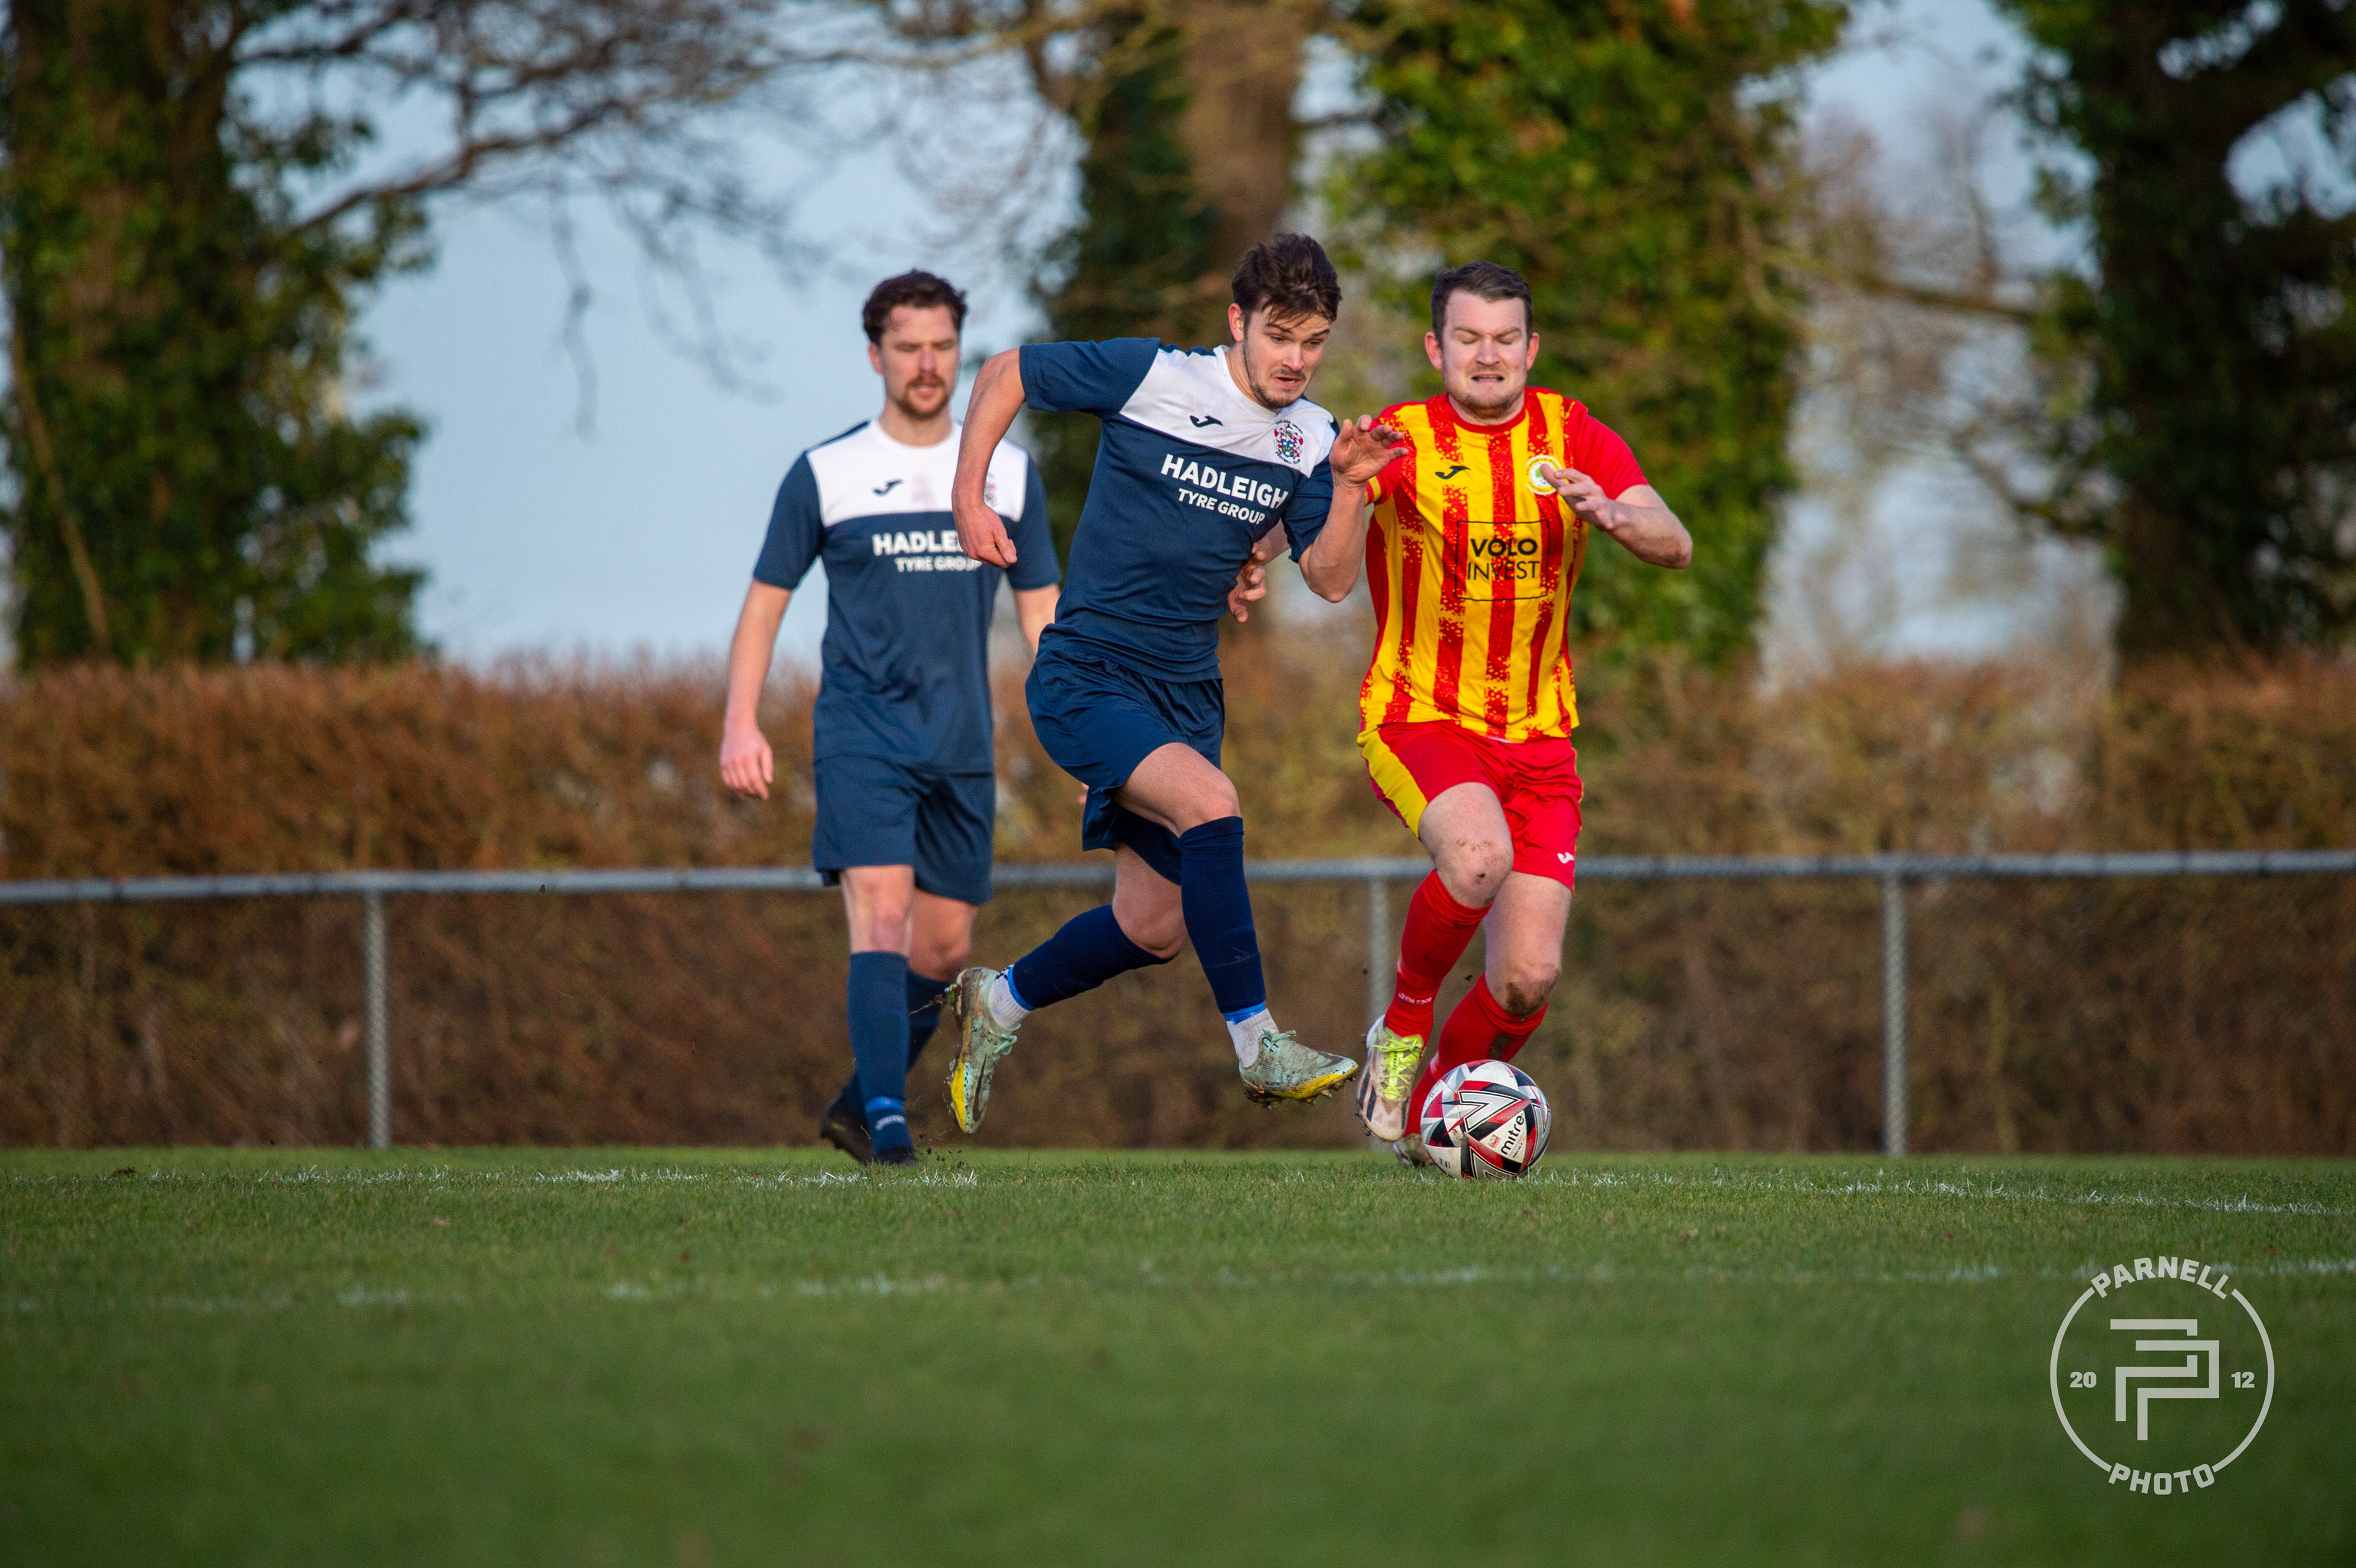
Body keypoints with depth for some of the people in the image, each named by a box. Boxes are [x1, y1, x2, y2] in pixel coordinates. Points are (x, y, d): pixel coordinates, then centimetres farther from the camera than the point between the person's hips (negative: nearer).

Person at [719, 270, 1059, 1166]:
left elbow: (1042, 613, 14)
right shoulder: (824, 476, 1)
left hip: (962, 746, 4)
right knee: (880, 913, -19)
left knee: (943, 948, 6)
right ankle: (886, 1119, -24)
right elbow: (765, 602, 5)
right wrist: (741, 723, -7)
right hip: (860, 733, -4)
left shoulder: (1009, 475, 9)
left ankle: (855, 1107, 24)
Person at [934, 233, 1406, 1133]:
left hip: (1185, 692, 7)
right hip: (1087, 678, -6)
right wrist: (969, 502, -4)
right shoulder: (1151, 378, -11)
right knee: (1211, 806, -31)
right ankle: (1258, 1047, -26)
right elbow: (1006, 375, 0)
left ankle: (997, 1004, 34)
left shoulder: (1310, 441, 3)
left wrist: (1349, 490, -20)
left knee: (1154, 929, 8)